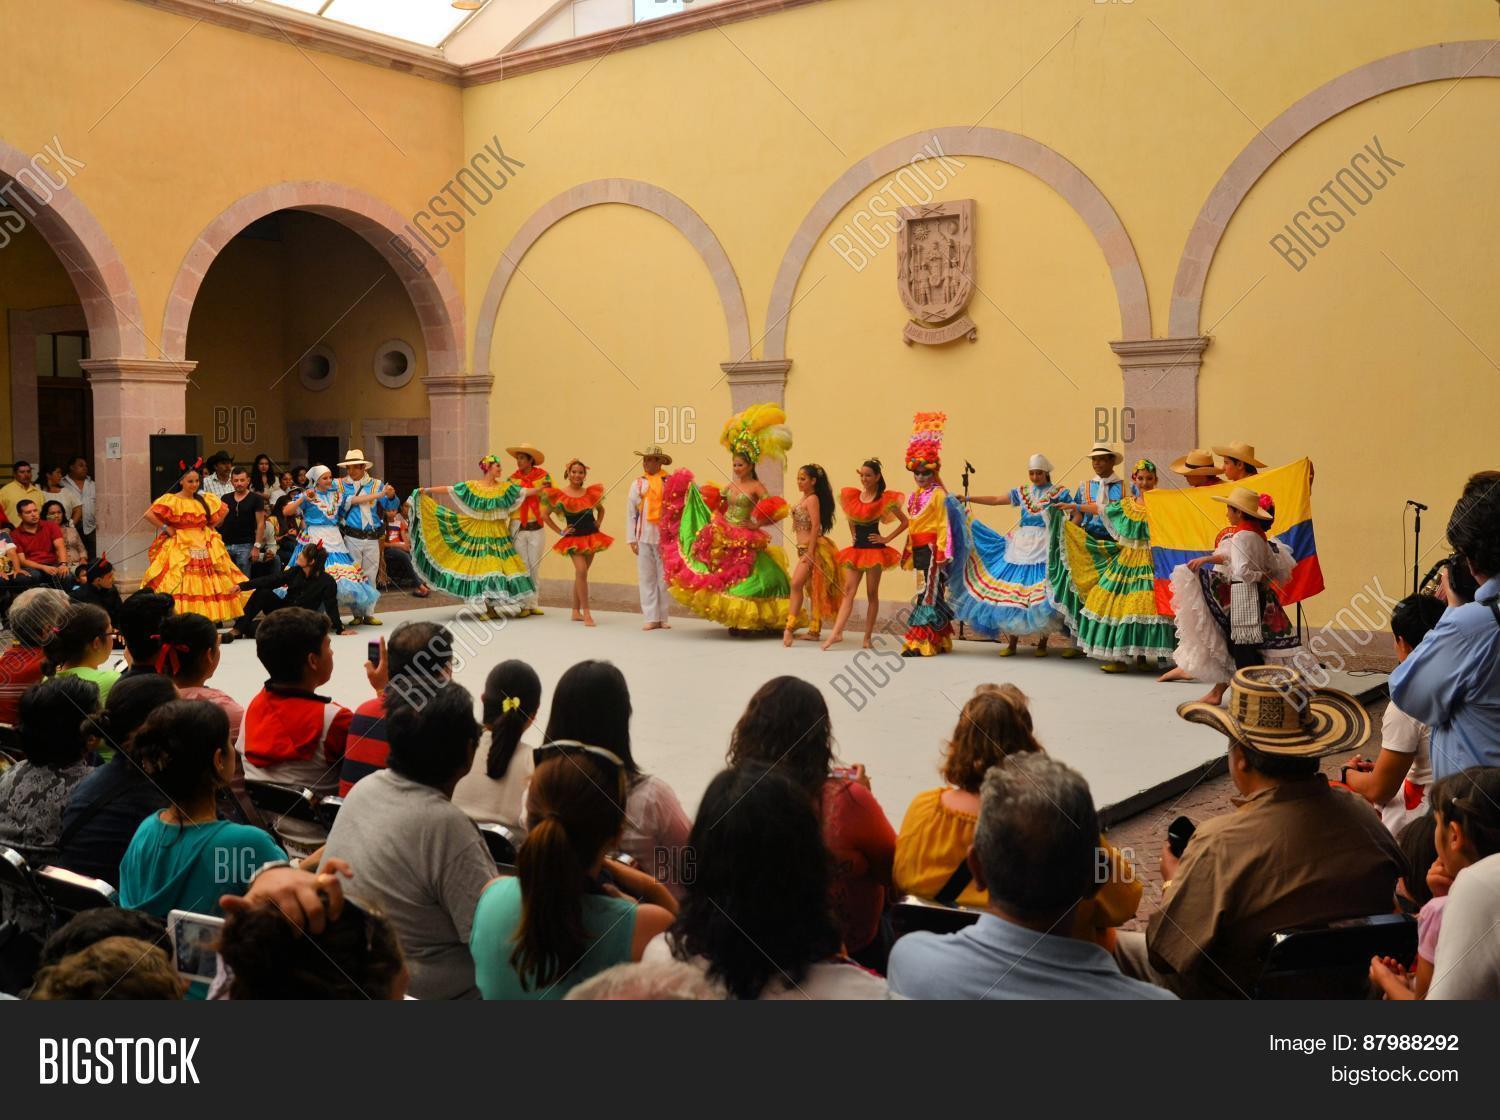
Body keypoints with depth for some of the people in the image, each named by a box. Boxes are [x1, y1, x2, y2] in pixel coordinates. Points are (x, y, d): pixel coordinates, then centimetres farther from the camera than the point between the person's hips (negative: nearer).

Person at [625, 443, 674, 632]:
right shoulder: (637, 485, 7)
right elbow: (631, 513, 8)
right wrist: (631, 539, 3)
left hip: (664, 537, -2)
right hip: (644, 537, 2)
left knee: (664, 578, 3)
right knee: (646, 578, 2)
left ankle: (663, 617, 12)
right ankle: (651, 618, 6)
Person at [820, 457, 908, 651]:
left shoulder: (884, 499, -6)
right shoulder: (852, 496, 7)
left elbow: (905, 522, -5)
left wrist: (887, 538, -7)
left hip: (874, 550, -4)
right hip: (856, 549, 4)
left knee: (872, 594, 2)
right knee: (848, 590, -4)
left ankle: (868, 637, 6)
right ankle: (837, 633, -11)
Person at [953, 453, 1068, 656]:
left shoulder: (1058, 493, 3)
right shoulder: (1022, 492, 16)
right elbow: (995, 500, 15)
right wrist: (968, 498, 11)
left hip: (1044, 547, -4)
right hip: (1020, 545, 4)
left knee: (1041, 593, -9)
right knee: (1012, 588, 0)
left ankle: (1042, 643, 3)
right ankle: (1011, 642, 9)